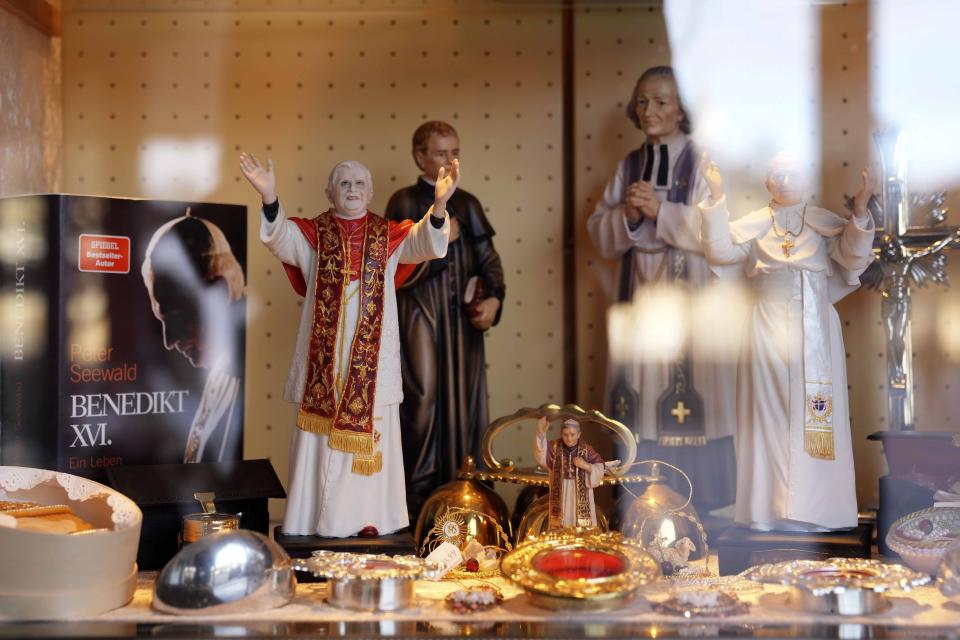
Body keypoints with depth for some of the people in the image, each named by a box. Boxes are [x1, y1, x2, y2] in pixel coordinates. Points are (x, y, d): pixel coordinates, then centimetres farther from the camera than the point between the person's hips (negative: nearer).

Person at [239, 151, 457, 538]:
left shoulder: (390, 236, 6)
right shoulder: (311, 234, 4)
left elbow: (426, 242, -11)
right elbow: (279, 237, -15)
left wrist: (439, 204, -31)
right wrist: (270, 198, -35)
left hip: (372, 360, 1)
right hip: (324, 359, -1)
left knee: (370, 442, 3)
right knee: (321, 443, 2)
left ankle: (370, 521, 11)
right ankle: (317, 525, 9)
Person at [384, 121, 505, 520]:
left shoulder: (467, 203, 14)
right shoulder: (404, 202, 0)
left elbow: (488, 259, 12)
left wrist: (494, 298, -5)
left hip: (463, 323, 5)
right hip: (420, 320, -5)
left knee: (464, 408, 5)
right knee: (423, 405, -6)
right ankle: (417, 506, 2)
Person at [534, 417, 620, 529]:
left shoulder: (586, 449, -3)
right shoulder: (555, 447, -2)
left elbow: (600, 469, 0)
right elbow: (541, 456, -21)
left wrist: (586, 466, -19)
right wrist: (541, 433, -35)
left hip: (581, 496, 0)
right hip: (560, 495, 1)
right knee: (559, 526, 2)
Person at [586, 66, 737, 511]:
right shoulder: (628, 166, 14)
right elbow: (600, 236, 9)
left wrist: (661, 212, -17)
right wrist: (626, 216, -11)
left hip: (690, 296, -4)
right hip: (639, 294, 4)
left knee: (691, 397, -4)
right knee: (641, 397, 5)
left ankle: (698, 507, 7)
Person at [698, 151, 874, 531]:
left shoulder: (825, 224, 8)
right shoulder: (753, 226, 7)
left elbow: (855, 259, -5)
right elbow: (719, 251, -8)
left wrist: (859, 212, -18)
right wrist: (716, 197, -13)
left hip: (816, 329, 1)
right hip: (770, 329, -1)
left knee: (818, 413, 0)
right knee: (771, 412, -1)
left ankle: (815, 506, 6)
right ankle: (771, 508, 3)